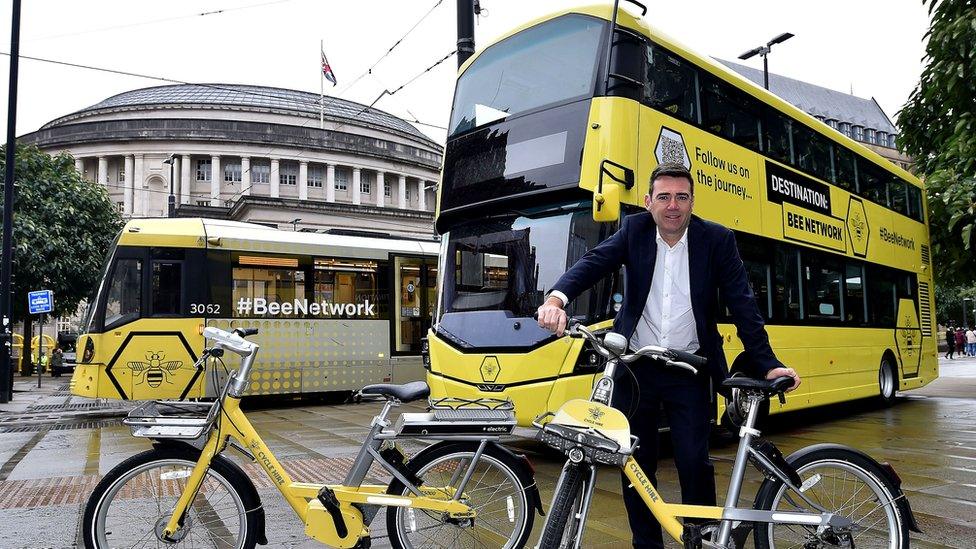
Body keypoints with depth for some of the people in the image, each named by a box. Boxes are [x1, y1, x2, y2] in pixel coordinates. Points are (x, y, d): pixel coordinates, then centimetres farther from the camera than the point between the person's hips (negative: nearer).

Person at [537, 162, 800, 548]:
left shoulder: (717, 240, -3)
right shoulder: (634, 230, 0)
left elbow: (743, 305, -6)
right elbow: (594, 263, -16)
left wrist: (767, 365, -14)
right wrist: (557, 298, -35)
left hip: (689, 371, -1)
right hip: (634, 367, 1)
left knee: (694, 462, -5)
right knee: (635, 463, 8)